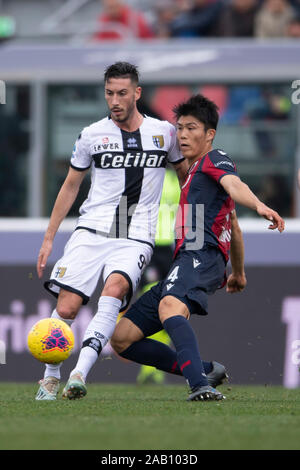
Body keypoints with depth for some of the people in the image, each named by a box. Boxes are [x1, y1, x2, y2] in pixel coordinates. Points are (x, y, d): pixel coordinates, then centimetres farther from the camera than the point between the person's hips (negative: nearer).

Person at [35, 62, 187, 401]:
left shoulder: (164, 132, 6)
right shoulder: (92, 135, 7)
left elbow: (186, 175, 22)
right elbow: (70, 186, 17)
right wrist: (49, 238, 15)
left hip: (136, 240, -1)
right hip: (91, 232, 1)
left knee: (114, 288, -31)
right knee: (66, 307, -12)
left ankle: (80, 373, -39)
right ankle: (50, 378, 12)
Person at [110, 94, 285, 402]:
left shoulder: (214, 160, 5)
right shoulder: (194, 173, 33)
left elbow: (234, 185, -19)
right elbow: (234, 228, 43)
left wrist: (259, 206, -41)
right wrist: (238, 273, 54)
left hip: (201, 256, -10)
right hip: (182, 266, 10)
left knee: (170, 306, -42)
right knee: (121, 338, 5)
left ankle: (200, 385, -61)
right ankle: (202, 371, -1)